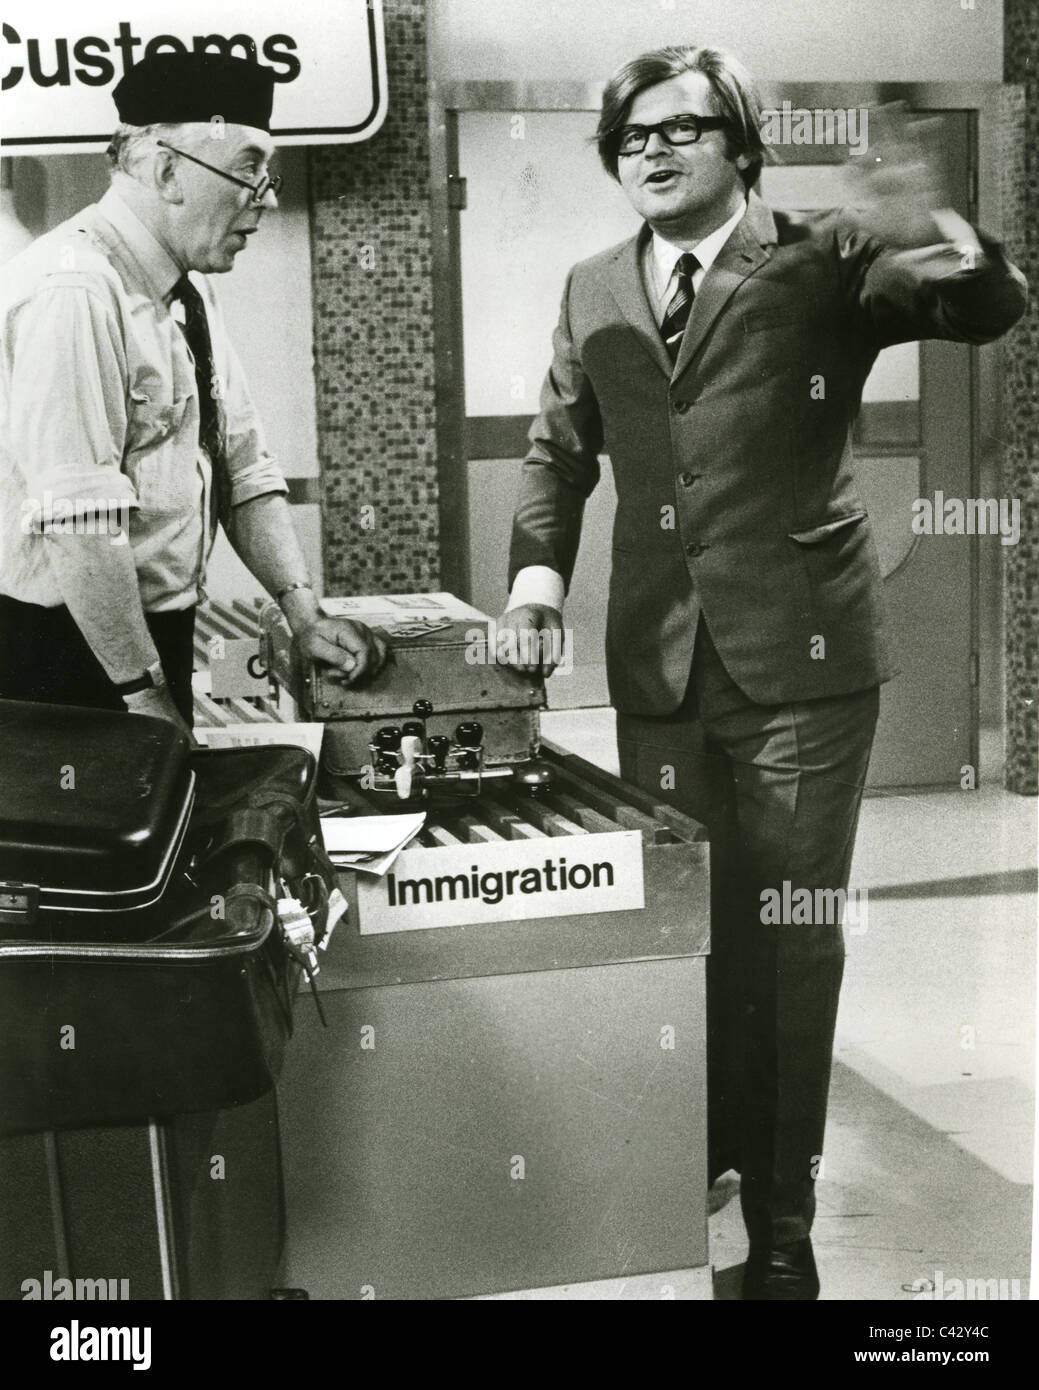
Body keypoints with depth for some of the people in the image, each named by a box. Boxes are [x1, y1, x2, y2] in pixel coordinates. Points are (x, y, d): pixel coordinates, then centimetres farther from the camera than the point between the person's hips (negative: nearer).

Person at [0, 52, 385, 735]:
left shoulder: (190, 289, 9)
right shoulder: (74, 291, -20)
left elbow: (244, 469, 9)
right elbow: (77, 523, -26)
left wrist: (305, 613, -2)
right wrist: (142, 691, -23)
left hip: (157, 636, 9)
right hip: (69, 650, -9)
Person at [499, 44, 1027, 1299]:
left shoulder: (820, 262, -1)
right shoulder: (593, 292, 11)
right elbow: (559, 448, 19)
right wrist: (538, 567, 2)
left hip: (800, 650, -3)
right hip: (659, 661, 4)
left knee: (791, 934, 3)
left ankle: (780, 1217, 16)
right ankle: (696, 1162, 29)